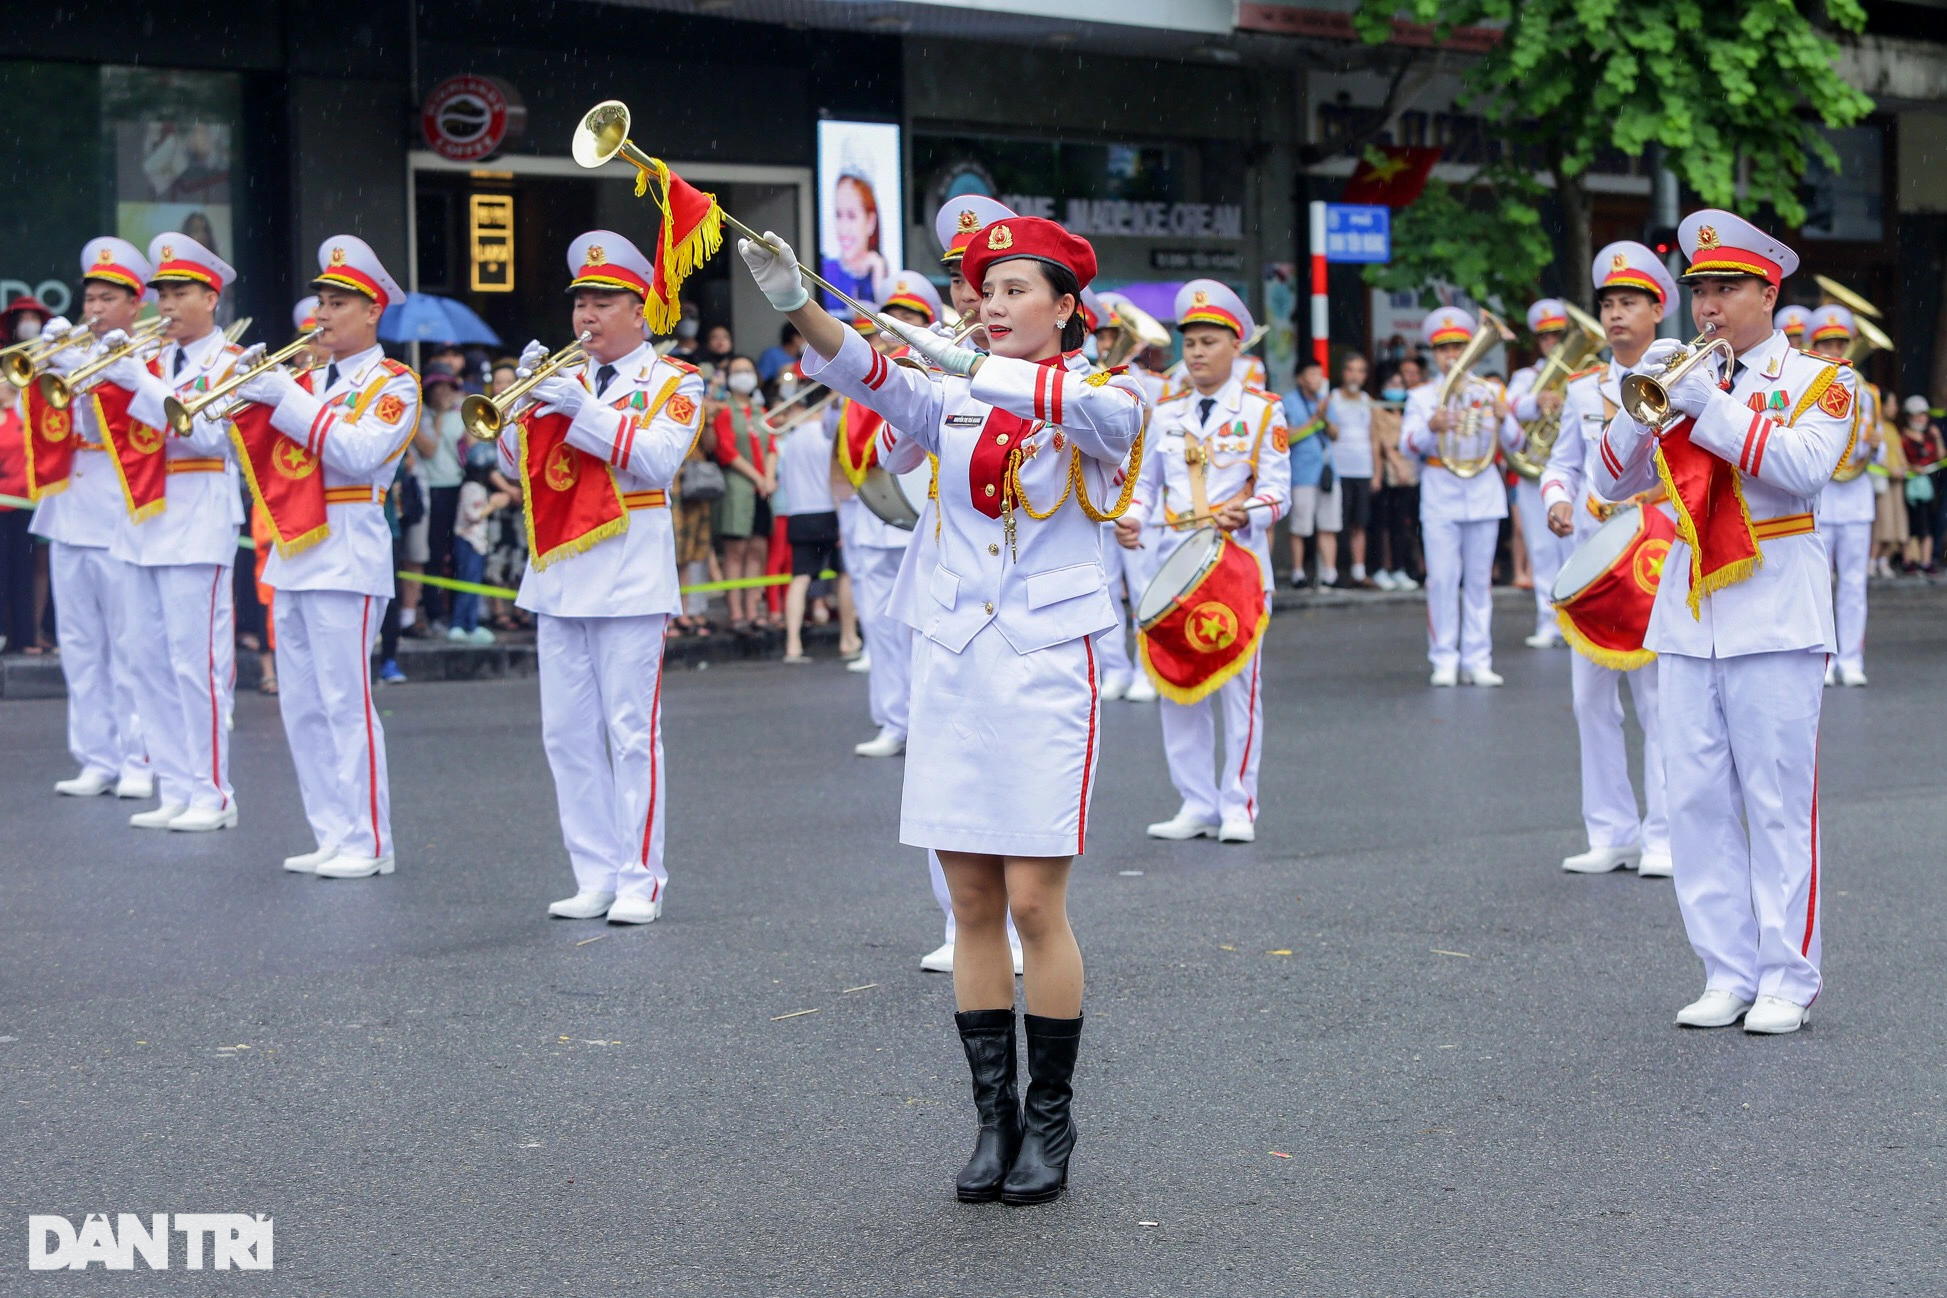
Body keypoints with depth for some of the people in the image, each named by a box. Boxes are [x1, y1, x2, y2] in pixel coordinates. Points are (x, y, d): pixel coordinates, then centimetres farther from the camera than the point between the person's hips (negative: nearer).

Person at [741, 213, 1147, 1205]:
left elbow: (1104, 411, -26)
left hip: (1046, 666, -4)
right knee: (973, 906, 6)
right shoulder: (951, 400, 10)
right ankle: (993, 1121, 15)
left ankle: (1050, 1123, 9)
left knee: (1034, 902, -4)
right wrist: (798, 308, -28)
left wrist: (975, 366, -35)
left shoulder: (1099, 396, -1)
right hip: (954, 665, 4)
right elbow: (867, 376, -9)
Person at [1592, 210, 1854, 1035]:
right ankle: (1727, 975, 10)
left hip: (1775, 615, -4)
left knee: (1778, 803, -4)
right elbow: (1614, 482, 8)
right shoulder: (1684, 379, 14)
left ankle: (1787, 981, 1)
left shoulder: (1817, 380, 3)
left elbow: (1805, 467, -16)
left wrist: (1711, 406, -19)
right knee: (1698, 804, 3)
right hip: (1688, 615, 5)